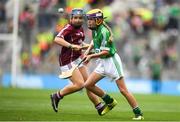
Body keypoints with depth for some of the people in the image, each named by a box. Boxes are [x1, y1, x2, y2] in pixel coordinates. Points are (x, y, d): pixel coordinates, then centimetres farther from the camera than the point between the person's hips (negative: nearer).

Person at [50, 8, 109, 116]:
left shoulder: (80, 29, 12)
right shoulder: (68, 29, -15)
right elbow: (57, 39, -31)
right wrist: (71, 46, -40)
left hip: (77, 60, 9)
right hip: (68, 61, -9)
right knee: (79, 84, -17)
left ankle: (99, 106, 14)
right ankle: (57, 96, 0)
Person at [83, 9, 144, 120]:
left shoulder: (104, 32, -20)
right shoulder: (95, 30, 7)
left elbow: (106, 52, -22)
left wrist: (91, 56, -19)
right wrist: (88, 50, 11)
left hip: (111, 61, -9)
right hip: (102, 62, 9)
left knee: (123, 90, -9)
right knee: (88, 85, 1)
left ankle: (138, 114, -2)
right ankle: (110, 102, 16)